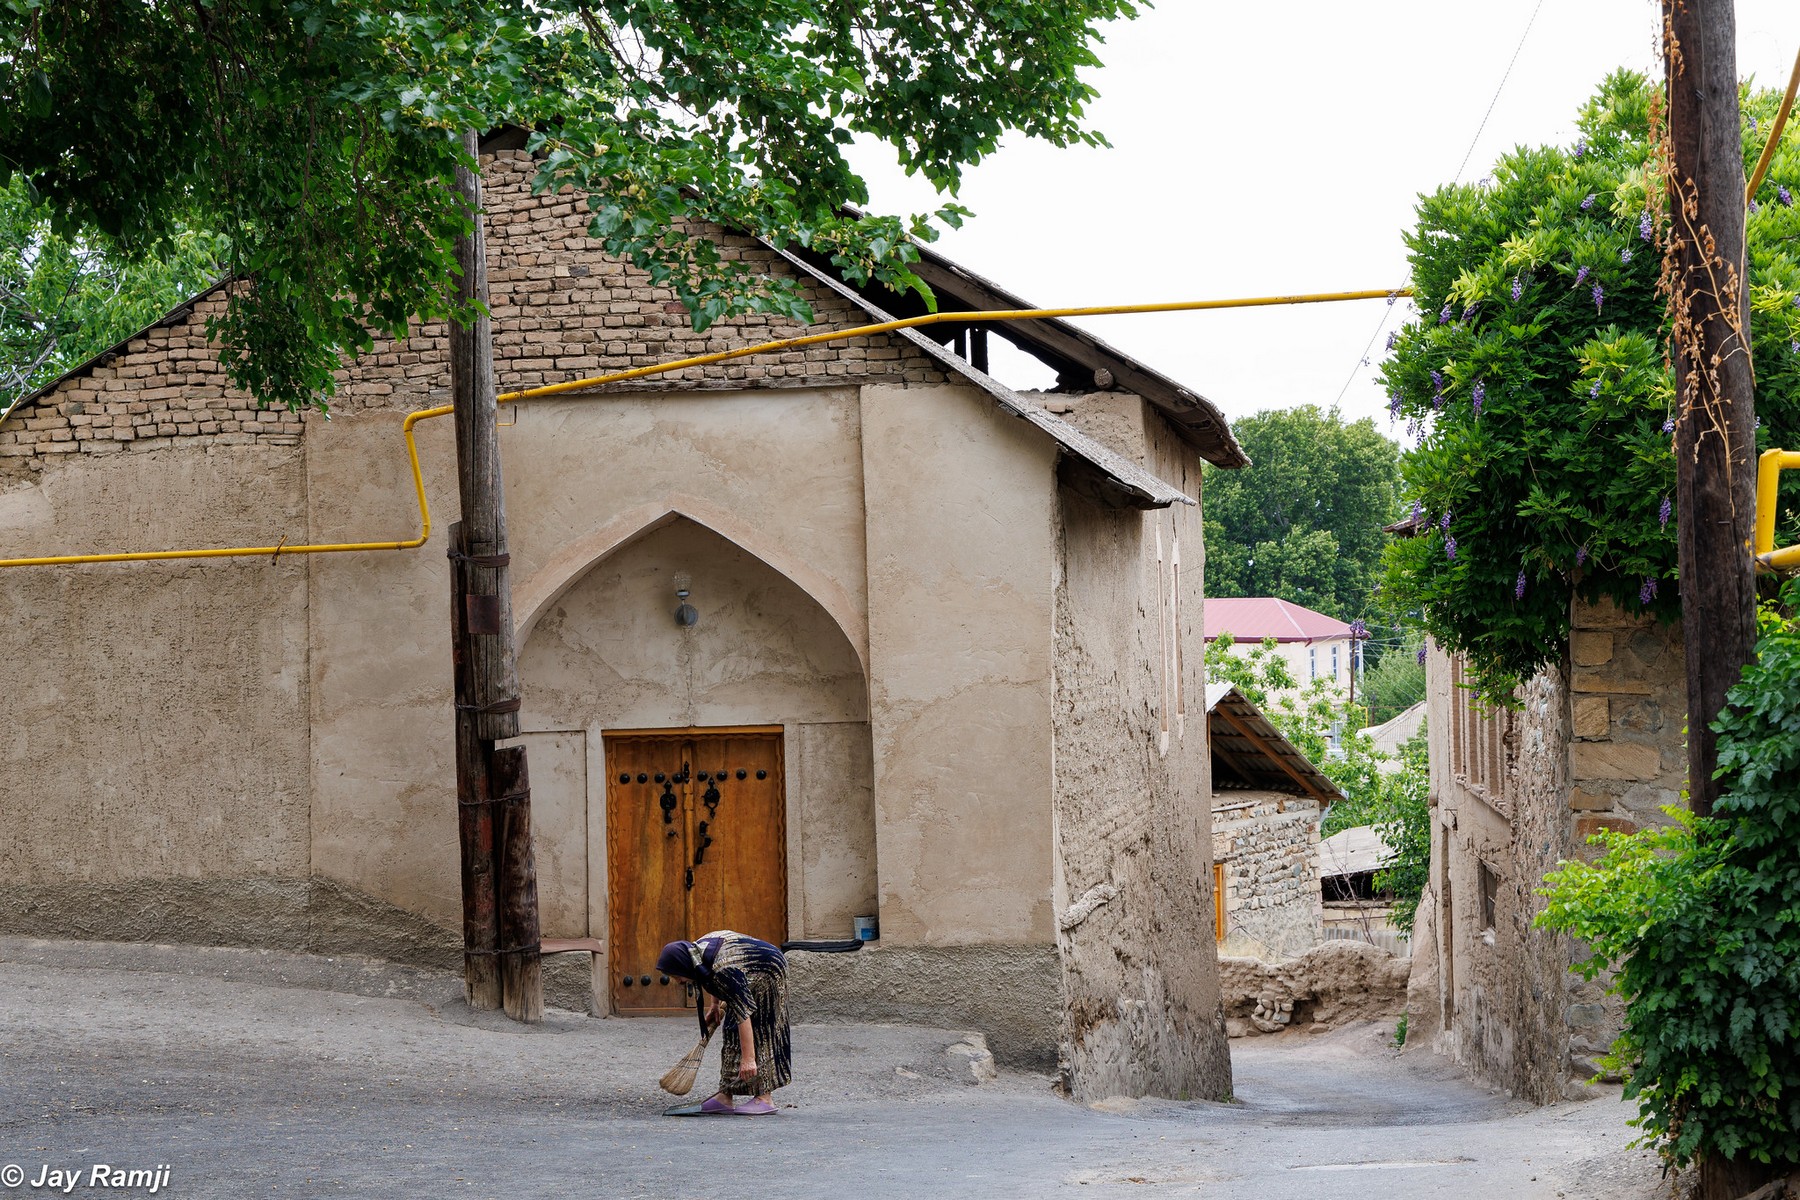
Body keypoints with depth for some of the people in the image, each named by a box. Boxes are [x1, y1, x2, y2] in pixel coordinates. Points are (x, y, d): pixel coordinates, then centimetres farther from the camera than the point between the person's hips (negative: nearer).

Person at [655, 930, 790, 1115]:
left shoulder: (725, 971, -39)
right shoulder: (696, 952, -13)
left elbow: (743, 1012, -41)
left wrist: (748, 1058, -43)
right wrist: (714, 1005, 10)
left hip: (768, 973, -9)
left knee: (758, 1033, -14)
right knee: (732, 1032, 4)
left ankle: (765, 1098, -13)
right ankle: (726, 1097, 2)